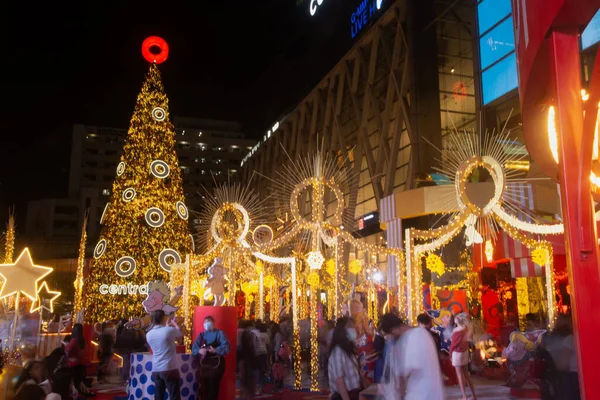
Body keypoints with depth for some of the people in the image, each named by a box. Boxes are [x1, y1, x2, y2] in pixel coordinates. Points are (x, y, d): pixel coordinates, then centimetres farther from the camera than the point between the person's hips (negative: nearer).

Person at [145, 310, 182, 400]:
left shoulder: (149, 334, 4)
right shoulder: (169, 330, -11)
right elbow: (180, 334, 11)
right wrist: (174, 323, 28)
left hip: (155, 370, 6)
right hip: (169, 369, -5)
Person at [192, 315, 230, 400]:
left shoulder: (219, 333, 0)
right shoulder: (201, 335, 14)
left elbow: (226, 346, -14)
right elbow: (194, 348, 3)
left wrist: (215, 350, -29)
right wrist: (199, 350, -19)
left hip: (216, 365, -4)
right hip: (203, 365, 4)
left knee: (213, 389, 2)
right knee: (203, 389, 8)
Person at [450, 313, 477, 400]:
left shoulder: (457, 331, -23)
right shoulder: (466, 328, -5)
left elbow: (453, 344, -12)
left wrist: (450, 355, 0)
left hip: (457, 353, -7)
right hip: (465, 352, 7)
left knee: (460, 375, 4)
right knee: (466, 374, 16)